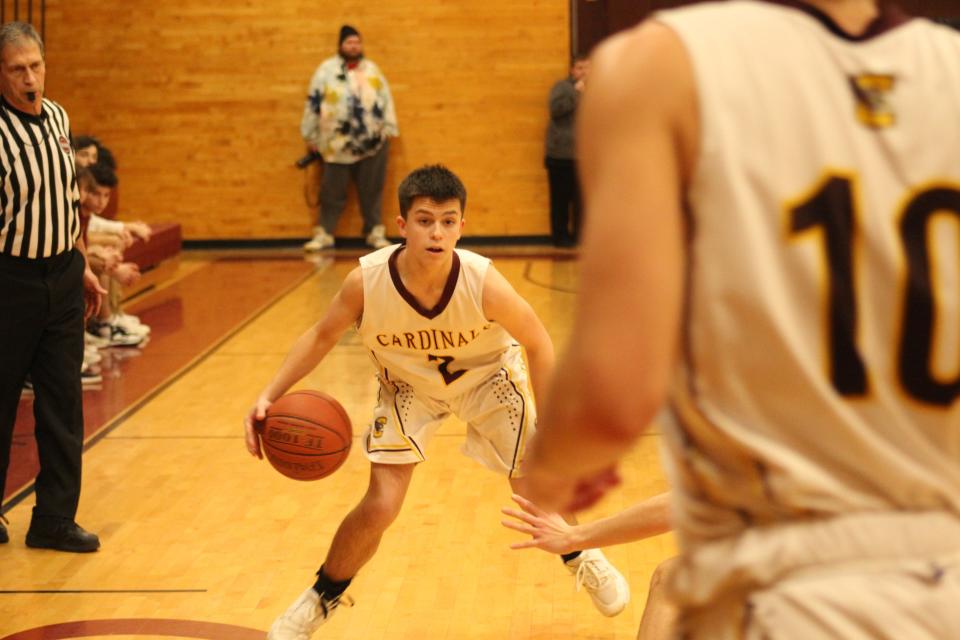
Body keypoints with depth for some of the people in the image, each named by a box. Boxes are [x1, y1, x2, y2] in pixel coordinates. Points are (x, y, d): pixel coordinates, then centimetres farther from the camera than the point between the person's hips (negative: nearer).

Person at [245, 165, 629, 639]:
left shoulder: (484, 283, -34)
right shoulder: (367, 281, -32)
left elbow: (537, 344, -17)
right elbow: (321, 337, -13)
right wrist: (270, 396, -24)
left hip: (486, 375, 0)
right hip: (408, 384, 0)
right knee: (380, 506, -9)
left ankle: (582, 559, 36)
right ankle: (319, 600, 18)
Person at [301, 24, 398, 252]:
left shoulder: (372, 70, 10)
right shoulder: (326, 70, 1)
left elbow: (386, 100, 13)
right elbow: (313, 103, 2)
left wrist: (388, 128, 8)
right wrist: (311, 135, 1)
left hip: (372, 142, 2)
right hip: (338, 144, -2)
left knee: (371, 191, 7)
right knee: (332, 192, 3)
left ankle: (375, 232, 16)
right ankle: (324, 233, 11)